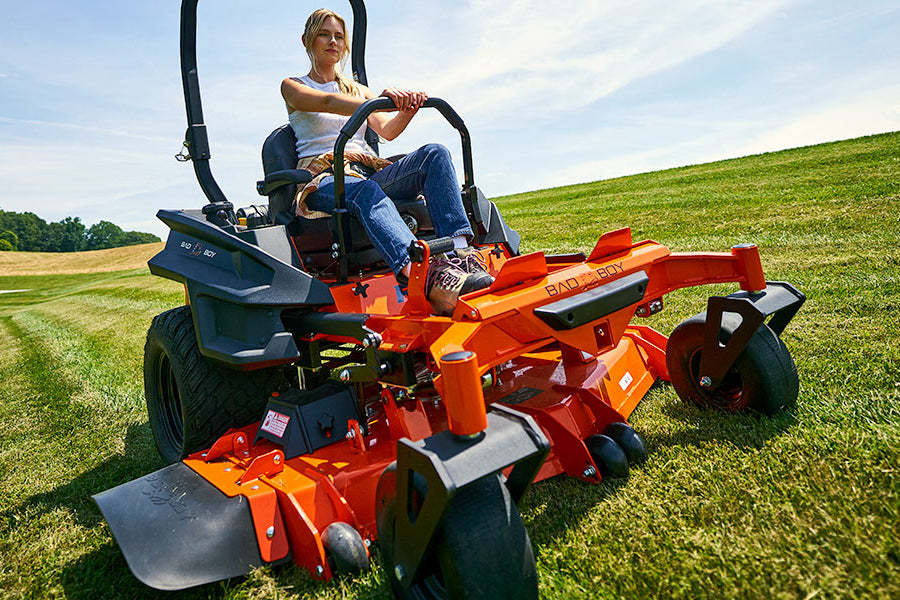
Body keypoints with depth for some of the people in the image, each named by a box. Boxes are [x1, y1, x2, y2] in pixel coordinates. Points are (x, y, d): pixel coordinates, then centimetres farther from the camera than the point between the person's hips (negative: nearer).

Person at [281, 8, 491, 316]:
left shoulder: (358, 90, 28)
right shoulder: (292, 87, 14)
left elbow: (387, 130, 10)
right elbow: (328, 102, -11)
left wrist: (409, 108, -13)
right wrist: (383, 100, -28)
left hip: (368, 172, 4)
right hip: (323, 180, -4)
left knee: (434, 153, -24)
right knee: (365, 190, -41)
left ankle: (460, 254, -43)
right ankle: (431, 280, -65)